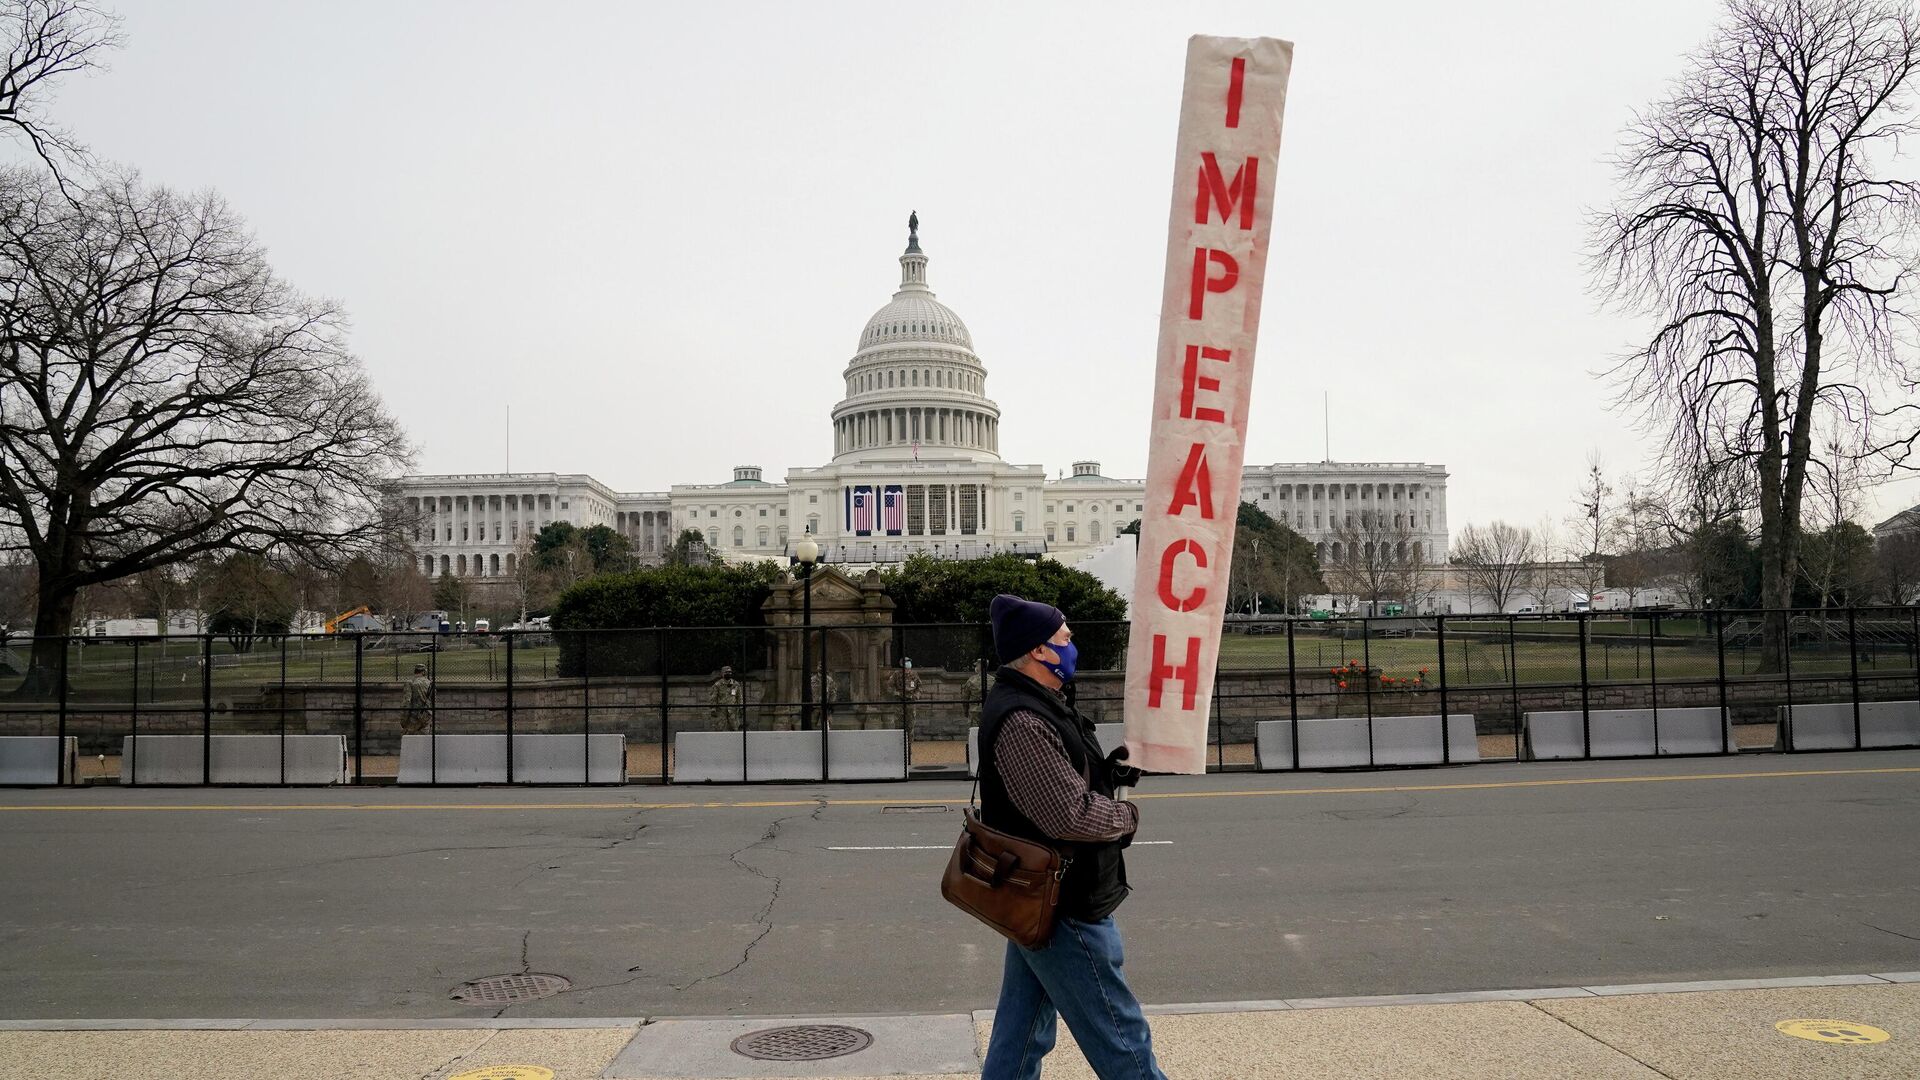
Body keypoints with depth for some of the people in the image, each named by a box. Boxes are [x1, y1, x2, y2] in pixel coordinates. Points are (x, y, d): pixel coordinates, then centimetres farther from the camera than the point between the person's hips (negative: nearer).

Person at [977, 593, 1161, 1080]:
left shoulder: (1031, 706, 11)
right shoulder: (1021, 721, -24)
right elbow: (1071, 817, -28)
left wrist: (1107, 773, 4)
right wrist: (1128, 815, -10)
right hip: (1063, 906, -11)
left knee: (1021, 1037, 17)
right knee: (1121, 1040, 1)